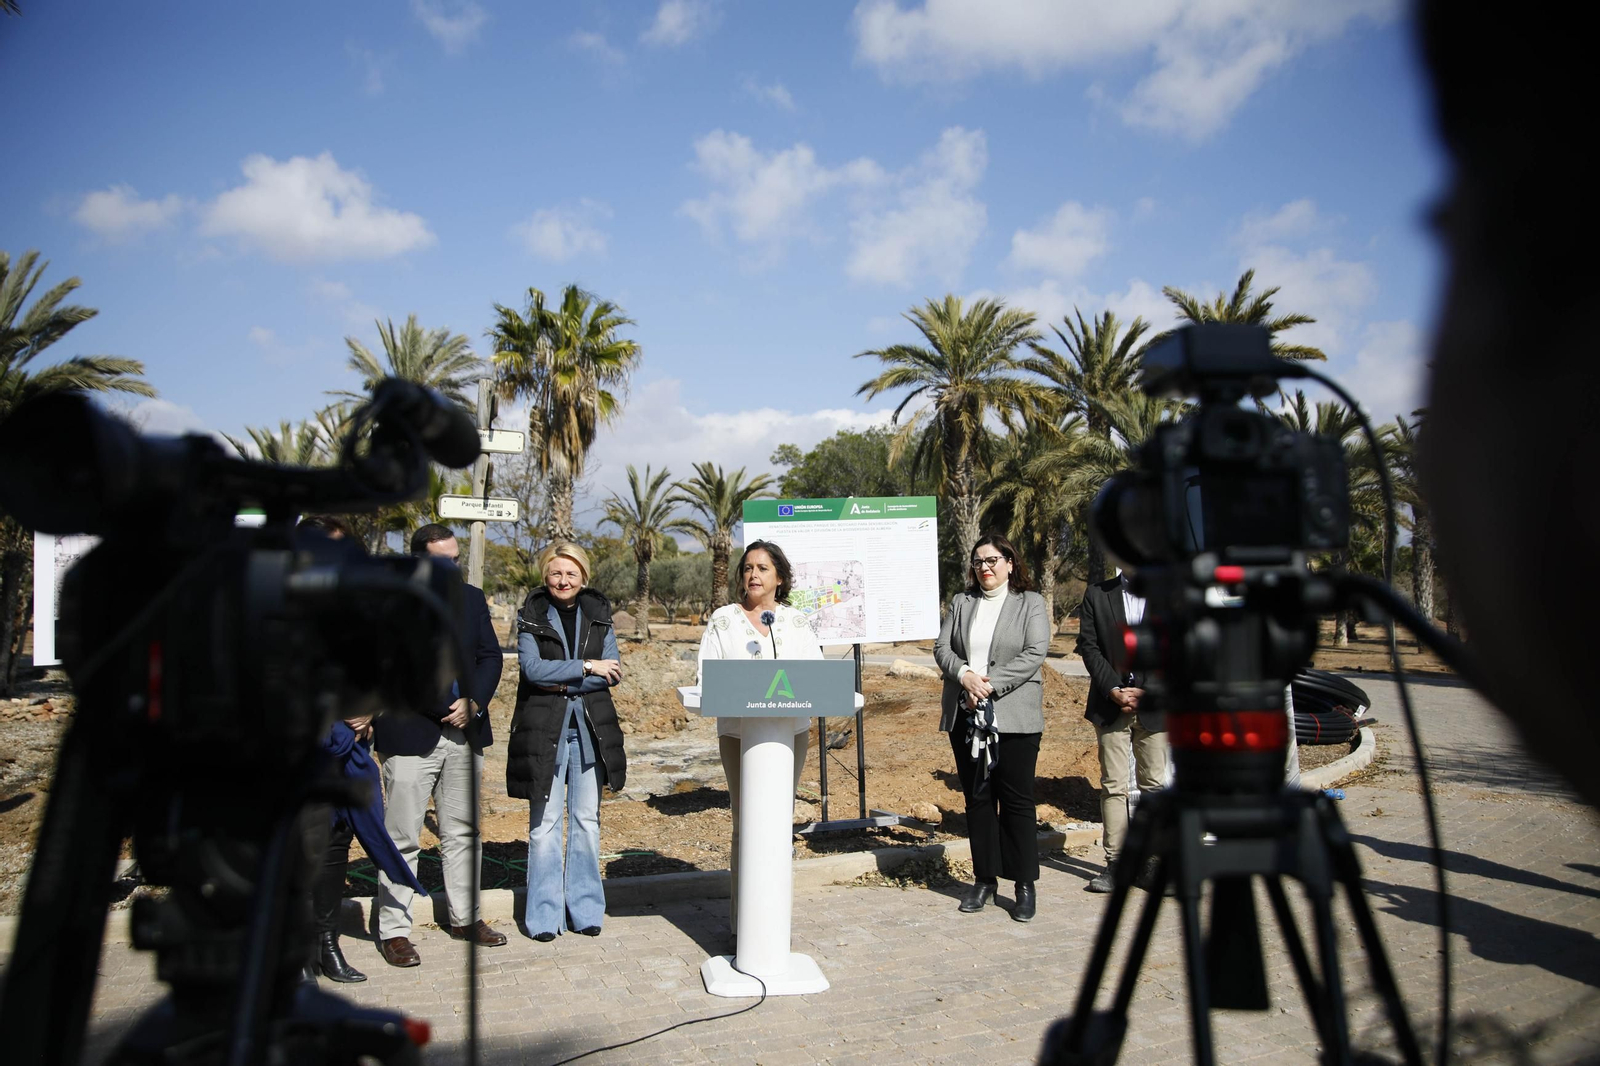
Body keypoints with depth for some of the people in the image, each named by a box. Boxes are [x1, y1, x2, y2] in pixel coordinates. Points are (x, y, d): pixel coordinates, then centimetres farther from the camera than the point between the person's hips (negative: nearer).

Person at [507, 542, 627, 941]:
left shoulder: (598, 614, 8)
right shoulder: (532, 616, 2)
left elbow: (612, 671, -1)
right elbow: (532, 668, -12)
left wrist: (562, 683, -12)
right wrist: (587, 667, -12)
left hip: (591, 728, 3)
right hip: (544, 728, -2)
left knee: (587, 820, 8)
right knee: (545, 823, 0)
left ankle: (585, 908, 19)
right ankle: (545, 914, 10)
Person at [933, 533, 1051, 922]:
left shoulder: (1030, 603, 3)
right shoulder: (961, 604, 15)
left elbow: (1035, 654, -8)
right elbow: (942, 648, 7)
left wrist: (990, 685, -15)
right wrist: (965, 675, -13)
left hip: (1014, 717, -4)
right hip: (965, 716, 4)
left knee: (1017, 800, -1)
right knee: (977, 798, 9)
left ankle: (1025, 885, 8)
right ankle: (985, 880, 19)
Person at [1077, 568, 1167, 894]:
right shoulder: (1096, 594, 5)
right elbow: (1089, 646, 0)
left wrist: (1146, 691, -11)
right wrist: (1113, 690, -11)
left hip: (1153, 705, 0)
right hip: (1111, 705, 0)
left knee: (1154, 784, 4)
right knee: (1113, 786, 1)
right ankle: (1115, 862, 5)